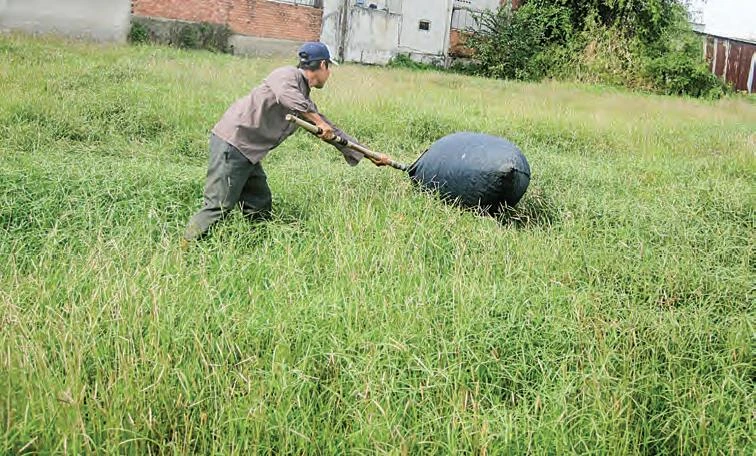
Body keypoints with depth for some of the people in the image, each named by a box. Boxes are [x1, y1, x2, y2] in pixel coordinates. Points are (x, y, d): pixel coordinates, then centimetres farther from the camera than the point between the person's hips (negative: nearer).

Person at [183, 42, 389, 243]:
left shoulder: (305, 103, 18)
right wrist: (319, 121, -26)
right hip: (230, 144, -10)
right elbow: (286, 95, -32)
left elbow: (332, 132, 23)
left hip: (248, 155, 10)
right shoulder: (288, 74, -7)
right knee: (219, 206, -13)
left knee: (260, 208, 11)